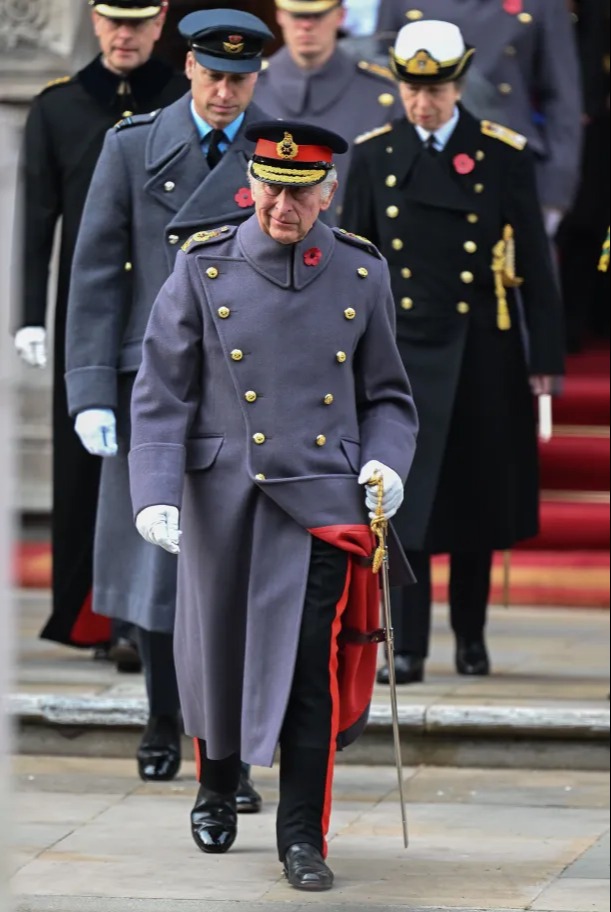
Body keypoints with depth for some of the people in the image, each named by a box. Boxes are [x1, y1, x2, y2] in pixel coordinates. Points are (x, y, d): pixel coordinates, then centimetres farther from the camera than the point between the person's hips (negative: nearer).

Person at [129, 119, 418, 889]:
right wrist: (155, 494, -12)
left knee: (314, 668, -10)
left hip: (321, 503, 0)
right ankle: (217, 788, 41)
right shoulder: (204, 269, -2)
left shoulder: (362, 275, 3)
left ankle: (302, 835, -1)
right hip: (224, 501, 0)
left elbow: (387, 395, 12)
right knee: (219, 653, 14)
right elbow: (162, 394, -2)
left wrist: (385, 461, -7)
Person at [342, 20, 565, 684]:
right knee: (406, 503, -5)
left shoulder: (503, 155, -1)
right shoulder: (374, 157, 3)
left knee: (477, 499, 8)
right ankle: (407, 648, -4)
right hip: (404, 349, 0)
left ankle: (471, 636, 22)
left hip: (484, 352, 0)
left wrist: (545, 358, -1)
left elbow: (534, 261, 1)